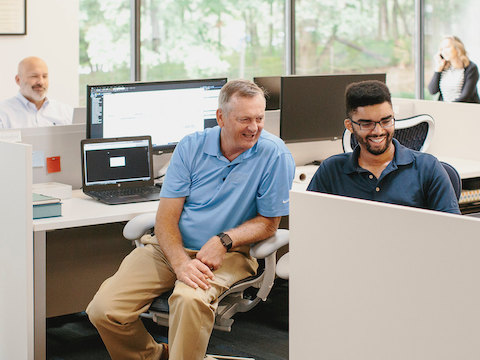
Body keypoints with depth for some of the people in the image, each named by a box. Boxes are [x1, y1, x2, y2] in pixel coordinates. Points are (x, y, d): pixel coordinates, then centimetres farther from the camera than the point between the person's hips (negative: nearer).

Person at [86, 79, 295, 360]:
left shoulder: (274, 154, -7)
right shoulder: (192, 147, 0)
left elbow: (269, 222, 0)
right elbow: (166, 217, -3)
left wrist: (224, 240, -19)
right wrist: (180, 262, -22)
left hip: (227, 253, -3)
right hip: (174, 247, 3)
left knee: (191, 299, -38)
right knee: (104, 309, -15)